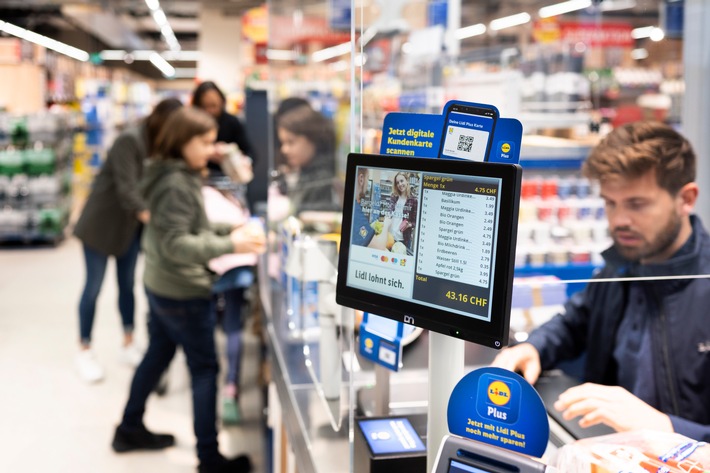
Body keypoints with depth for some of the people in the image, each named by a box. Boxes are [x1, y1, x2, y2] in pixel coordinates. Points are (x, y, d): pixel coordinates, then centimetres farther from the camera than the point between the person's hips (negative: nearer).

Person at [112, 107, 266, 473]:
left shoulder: (178, 176, 8)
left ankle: (130, 429, 36)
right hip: (183, 292, -10)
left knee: (158, 354, 22)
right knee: (205, 369, 0)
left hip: (160, 285, 10)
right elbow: (176, 244, -27)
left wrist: (229, 231, 3)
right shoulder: (177, 185, -23)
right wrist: (230, 246, -33)